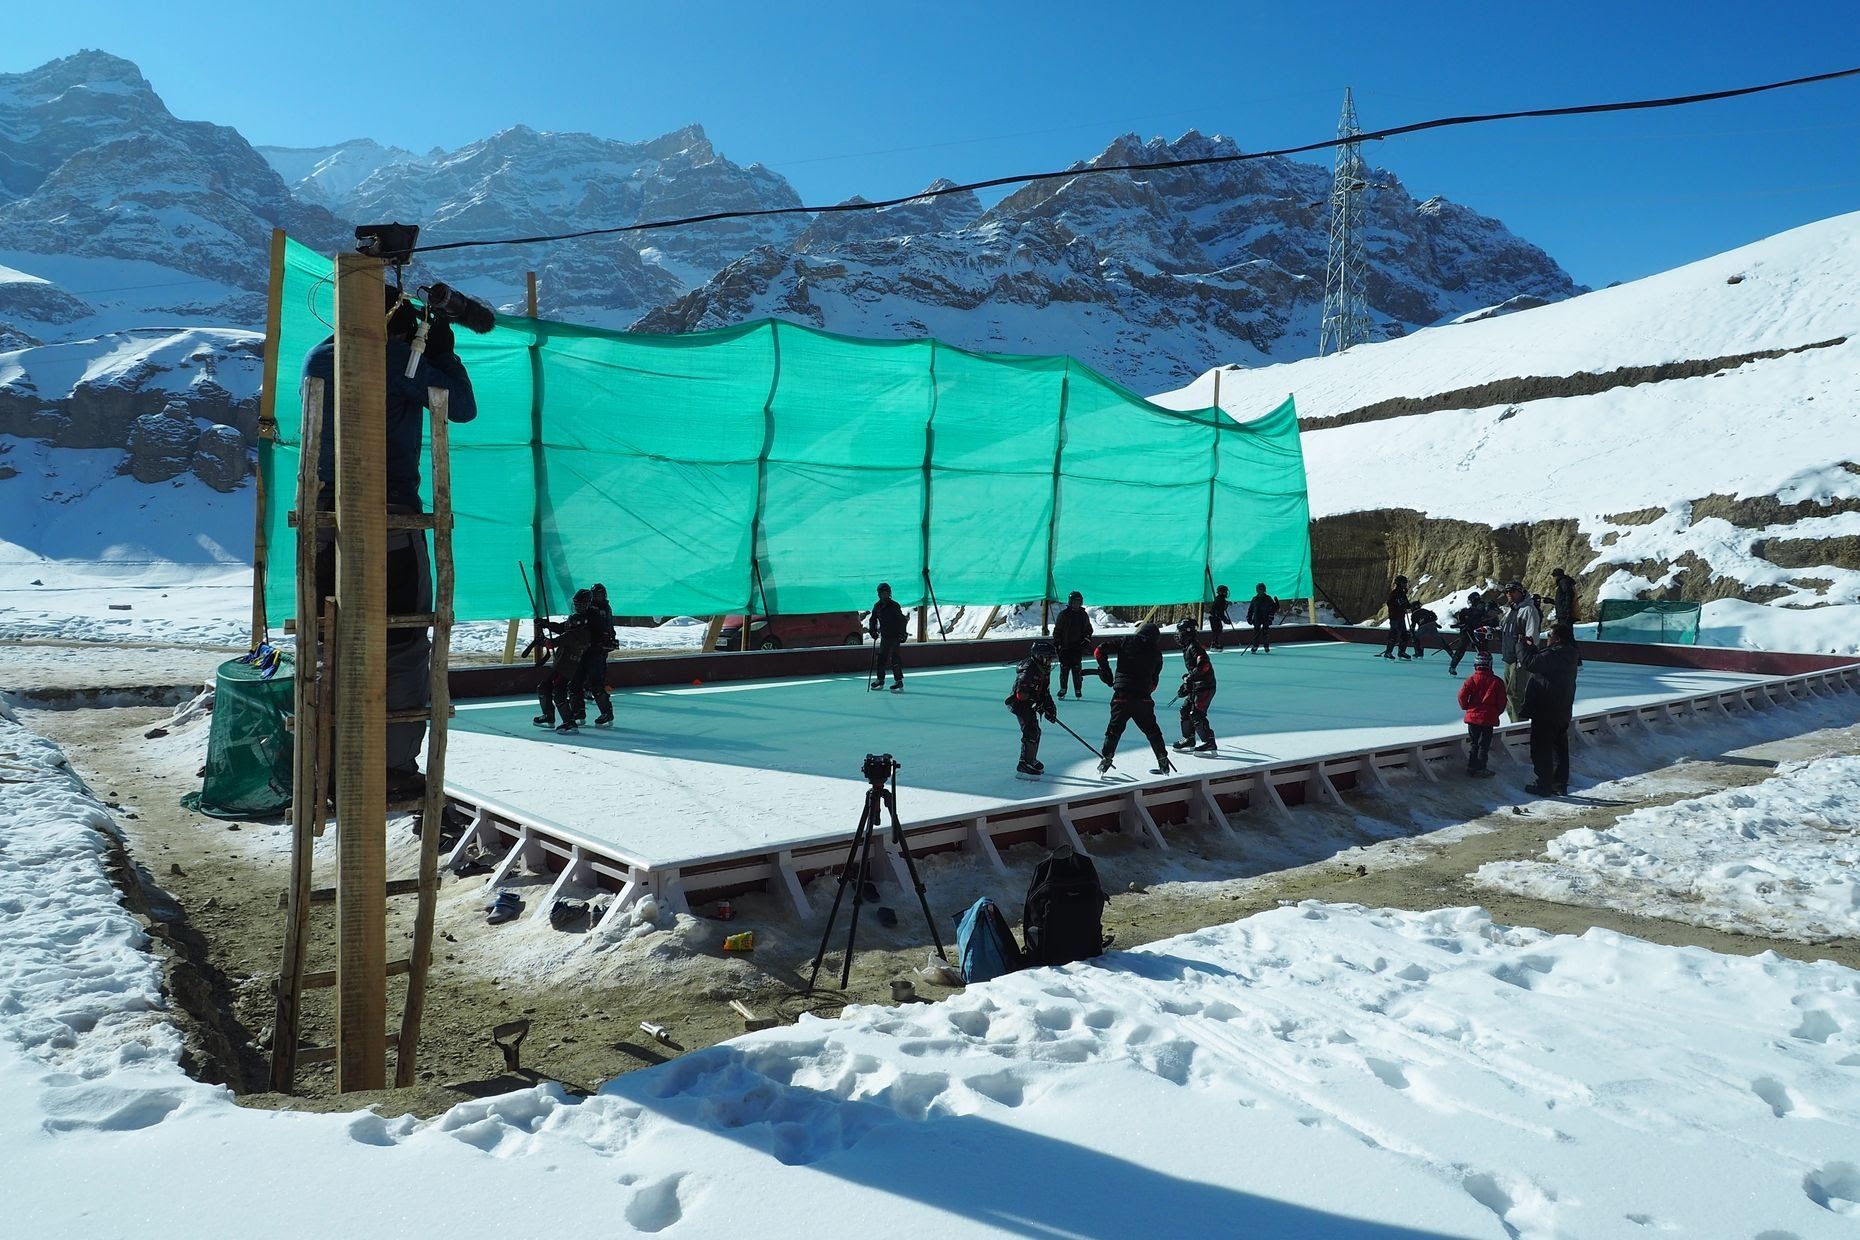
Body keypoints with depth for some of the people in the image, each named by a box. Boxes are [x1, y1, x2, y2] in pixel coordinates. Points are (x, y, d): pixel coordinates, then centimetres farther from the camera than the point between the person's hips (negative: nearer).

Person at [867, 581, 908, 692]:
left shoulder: (894, 605, -12)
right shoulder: (877, 606, 6)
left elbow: (902, 620, -11)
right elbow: (872, 619, 19)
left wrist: (902, 634, -16)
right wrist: (873, 631, 7)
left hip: (895, 636, -6)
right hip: (884, 636, 6)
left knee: (895, 658, -12)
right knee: (881, 657, 9)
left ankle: (899, 681, -11)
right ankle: (880, 679, 24)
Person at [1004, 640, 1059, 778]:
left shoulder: (1044, 669, 8)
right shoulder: (1029, 669, -23)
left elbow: (1045, 691, 15)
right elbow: (1021, 693, -29)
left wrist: (1050, 706, 5)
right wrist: (1038, 703, -27)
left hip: (1030, 704, 10)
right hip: (1020, 704, -10)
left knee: (1035, 731, 18)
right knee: (1031, 731, -17)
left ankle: (1030, 759, 34)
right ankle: (1025, 764, -14)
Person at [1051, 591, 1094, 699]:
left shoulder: (1084, 615, 10)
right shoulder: (1063, 615, 3)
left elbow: (1088, 630, 18)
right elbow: (1057, 630, 5)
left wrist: (1086, 640, 3)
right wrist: (1056, 643, 0)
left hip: (1078, 647, 1)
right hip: (1065, 646, -1)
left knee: (1077, 669, -3)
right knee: (1064, 668, 0)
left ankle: (1078, 689, 5)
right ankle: (1063, 688, 11)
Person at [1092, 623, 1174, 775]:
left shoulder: (1126, 642, 4)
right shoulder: (1156, 653, 10)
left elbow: (1099, 650, -1)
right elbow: (1154, 679, 11)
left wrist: (1104, 669, 8)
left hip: (1122, 696, -2)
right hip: (1143, 698, 2)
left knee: (1114, 729, 12)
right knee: (1152, 730, 17)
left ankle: (1106, 760, 10)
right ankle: (1163, 763, 22)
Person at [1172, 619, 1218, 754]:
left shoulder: (1194, 646, -16)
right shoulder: (1187, 647, 16)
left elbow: (1204, 665, -28)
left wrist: (1190, 677, -23)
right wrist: (1186, 685, 22)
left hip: (1205, 686, -10)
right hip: (1197, 686, 10)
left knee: (1197, 714, -13)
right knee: (1186, 710, 15)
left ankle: (1209, 743, -11)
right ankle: (1189, 739, 26)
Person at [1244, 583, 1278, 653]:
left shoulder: (1268, 599, -3)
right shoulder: (1254, 599, 6)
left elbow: (1273, 609, -5)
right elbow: (1250, 609, 14)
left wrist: (1270, 618, -13)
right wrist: (1249, 618, 9)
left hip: (1266, 619, -2)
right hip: (1257, 619, 2)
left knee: (1266, 632, -4)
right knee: (1256, 632, -3)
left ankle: (1266, 647, 8)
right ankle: (1254, 647, 2)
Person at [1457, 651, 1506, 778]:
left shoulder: (1472, 680, -8)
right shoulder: (1497, 682, -6)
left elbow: (1462, 695, -12)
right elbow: (1502, 701, -2)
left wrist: (1466, 707, 6)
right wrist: (1496, 712, 14)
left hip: (1473, 716, 1)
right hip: (1489, 718, -1)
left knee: (1473, 743, 14)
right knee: (1484, 744, 8)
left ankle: (1471, 766, 17)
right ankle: (1480, 769, 8)